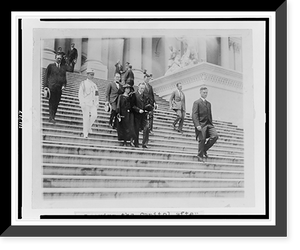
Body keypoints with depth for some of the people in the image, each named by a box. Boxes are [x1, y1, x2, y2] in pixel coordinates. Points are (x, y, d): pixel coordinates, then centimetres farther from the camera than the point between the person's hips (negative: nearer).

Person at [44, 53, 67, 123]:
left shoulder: (63, 67, 18)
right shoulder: (50, 66, 9)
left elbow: (64, 77, 14)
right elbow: (46, 76, 7)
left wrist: (64, 85, -4)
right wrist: (45, 86, -3)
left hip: (59, 88, 4)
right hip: (51, 87, -3)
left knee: (56, 103, 3)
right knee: (52, 102, -9)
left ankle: (53, 117, 9)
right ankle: (51, 118, -12)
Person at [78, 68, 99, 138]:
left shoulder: (94, 85, 18)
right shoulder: (83, 83, 4)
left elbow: (96, 94, 21)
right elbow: (80, 94, -3)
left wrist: (97, 102, 9)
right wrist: (82, 103, -14)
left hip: (93, 103, 4)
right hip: (86, 103, -4)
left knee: (94, 115, -15)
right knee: (86, 117, -6)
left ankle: (89, 127, 12)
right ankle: (85, 133, 1)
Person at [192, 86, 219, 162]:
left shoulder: (208, 103, 22)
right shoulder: (196, 103, 0)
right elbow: (194, 115, -9)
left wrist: (211, 125, 19)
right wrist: (197, 125, -21)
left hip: (208, 124, 6)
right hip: (201, 125, -6)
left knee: (215, 135, -12)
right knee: (202, 139, -7)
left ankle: (204, 149, 5)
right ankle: (200, 156, 8)